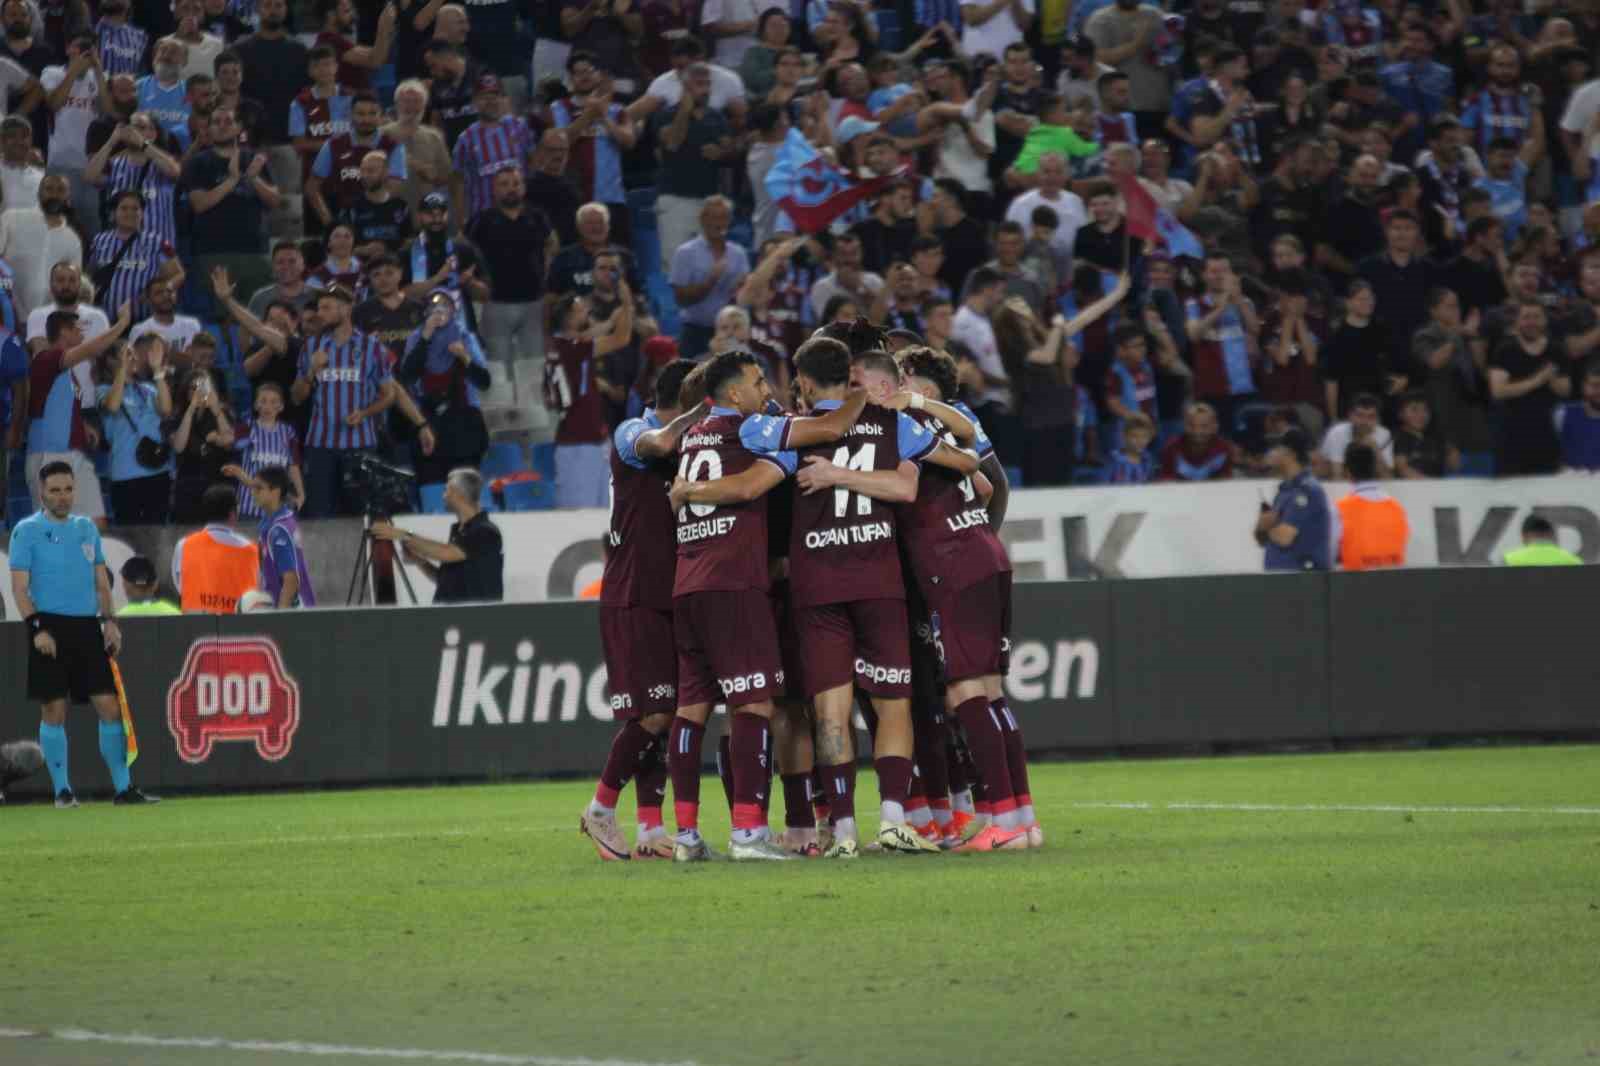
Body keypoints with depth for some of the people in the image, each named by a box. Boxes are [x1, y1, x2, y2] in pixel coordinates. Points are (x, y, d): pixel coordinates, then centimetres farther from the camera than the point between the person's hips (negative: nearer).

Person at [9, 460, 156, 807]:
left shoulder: (87, 528, 14)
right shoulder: (27, 531, 0)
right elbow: (19, 587, -5)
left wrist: (109, 620, 4)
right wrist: (37, 627, -15)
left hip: (87, 626, 4)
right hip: (50, 628, -4)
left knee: (109, 707, -1)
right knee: (54, 710, -3)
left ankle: (123, 787, 3)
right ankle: (62, 790, 5)